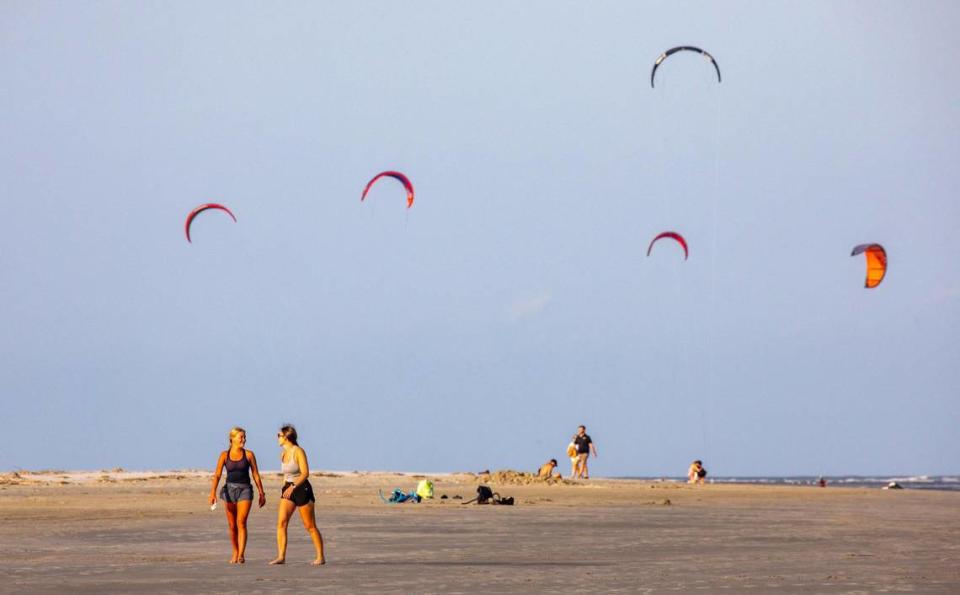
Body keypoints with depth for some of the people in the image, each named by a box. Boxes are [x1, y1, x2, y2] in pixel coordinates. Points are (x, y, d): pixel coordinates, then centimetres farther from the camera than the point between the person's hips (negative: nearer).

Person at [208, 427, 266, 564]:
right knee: (232, 525, 9)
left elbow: (256, 475, 6)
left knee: (241, 522, -15)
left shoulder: (248, 454, 2)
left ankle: (241, 555, -20)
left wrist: (262, 493, 5)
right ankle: (235, 553, 25)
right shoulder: (225, 455, 1)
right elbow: (217, 475, -6)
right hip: (229, 489, 2)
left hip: (245, 490, -1)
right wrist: (213, 492, -19)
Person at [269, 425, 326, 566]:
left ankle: (320, 557, 10)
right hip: (288, 489, 7)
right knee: (281, 522, -9)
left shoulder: (298, 451, -13)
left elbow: (305, 473, -19)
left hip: (302, 489, -7)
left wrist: (293, 487, -27)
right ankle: (281, 556, -11)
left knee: (310, 526, 0)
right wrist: (284, 488, 21)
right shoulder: (283, 454, 11)